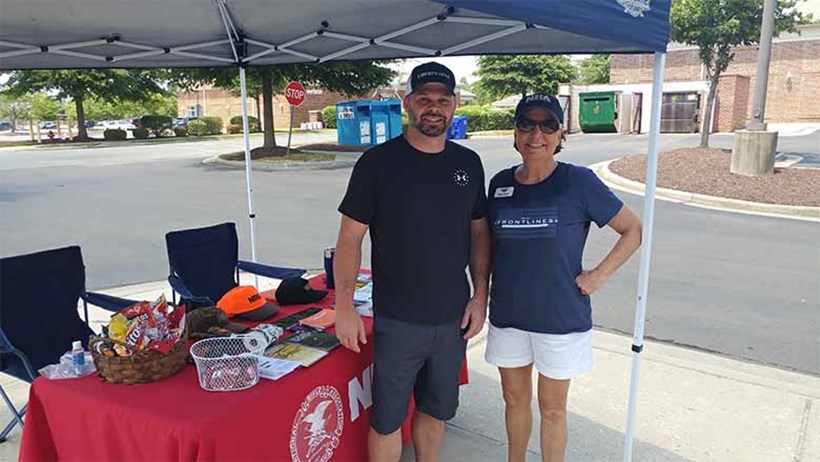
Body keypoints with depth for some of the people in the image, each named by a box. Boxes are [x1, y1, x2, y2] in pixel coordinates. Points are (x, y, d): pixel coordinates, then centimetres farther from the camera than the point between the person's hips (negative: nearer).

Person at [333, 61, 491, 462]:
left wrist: (480, 296, 3)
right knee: (387, 418, 8)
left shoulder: (469, 164, 4)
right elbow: (350, 238, -7)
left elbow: (479, 233, 10)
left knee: (436, 409, 20)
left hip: (454, 319, 4)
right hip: (396, 320, -3)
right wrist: (344, 307, -12)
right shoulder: (377, 162, -8)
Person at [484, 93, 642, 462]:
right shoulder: (500, 183, 0)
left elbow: (633, 230, -4)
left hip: (560, 317, -3)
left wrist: (598, 275, -11)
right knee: (514, 399, 19)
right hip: (508, 314, 4)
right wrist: (482, 295, 5)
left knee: (552, 407, 12)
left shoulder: (578, 182, -11)